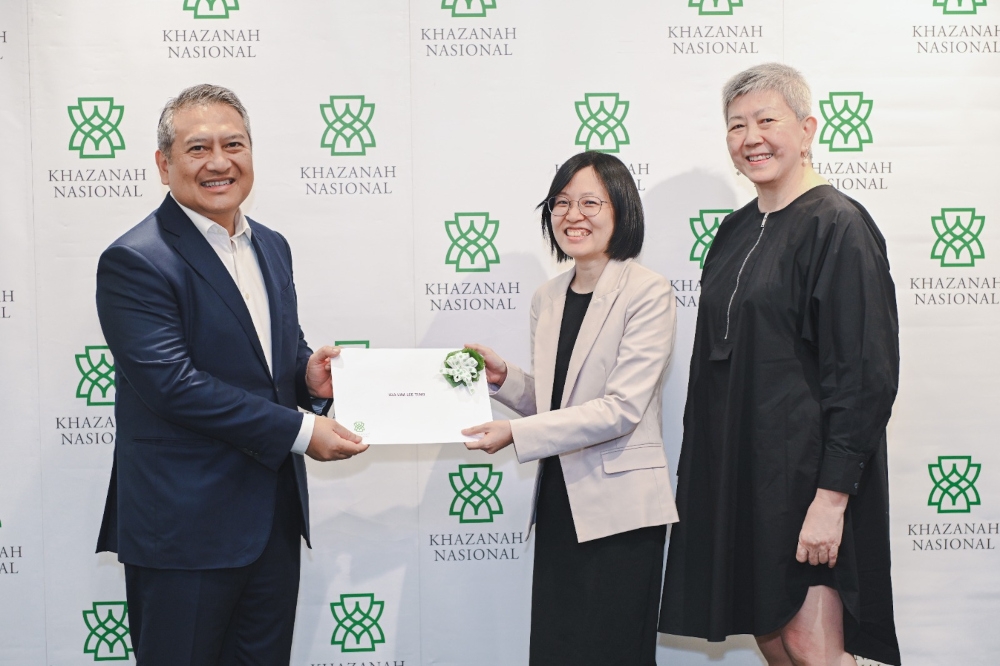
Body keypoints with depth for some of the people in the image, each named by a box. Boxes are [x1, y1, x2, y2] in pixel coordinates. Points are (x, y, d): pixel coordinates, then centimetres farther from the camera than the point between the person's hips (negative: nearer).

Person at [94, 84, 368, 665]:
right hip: (184, 526, -7)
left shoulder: (272, 247, 11)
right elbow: (173, 384, -21)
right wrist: (299, 431, -20)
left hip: (275, 518, 7)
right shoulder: (135, 262, -13)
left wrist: (309, 374, -6)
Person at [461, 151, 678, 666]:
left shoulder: (648, 294, -9)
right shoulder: (547, 299, 12)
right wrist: (504, 378, -1)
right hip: (558, 501, 6)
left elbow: (622, 408, -17)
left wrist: (517, 433, -20)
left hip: (619, 507, -6)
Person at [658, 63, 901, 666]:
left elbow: (865, 374, -16)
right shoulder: (737, 231, 12)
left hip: (804, 467, -7)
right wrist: (706, 468, 15)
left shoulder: (838, 226, -11)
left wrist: (831, 496, -20)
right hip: (737, 466, 8)